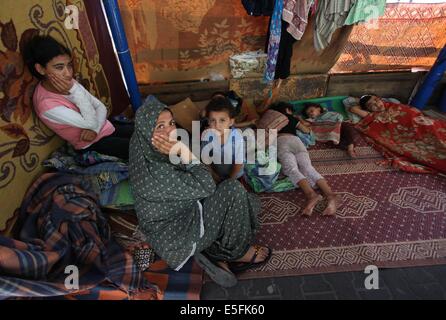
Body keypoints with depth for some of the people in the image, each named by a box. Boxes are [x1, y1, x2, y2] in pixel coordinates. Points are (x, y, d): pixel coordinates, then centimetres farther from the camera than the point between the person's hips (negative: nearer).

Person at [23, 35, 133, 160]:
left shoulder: (68, 81, -2)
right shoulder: (46, 104, -24)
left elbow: (101, 107, 0)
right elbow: (91, 123, -26)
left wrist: (95, 128, -18)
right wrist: (74, 90, -27)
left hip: (107, 129, 7)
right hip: (94, 144, -7)